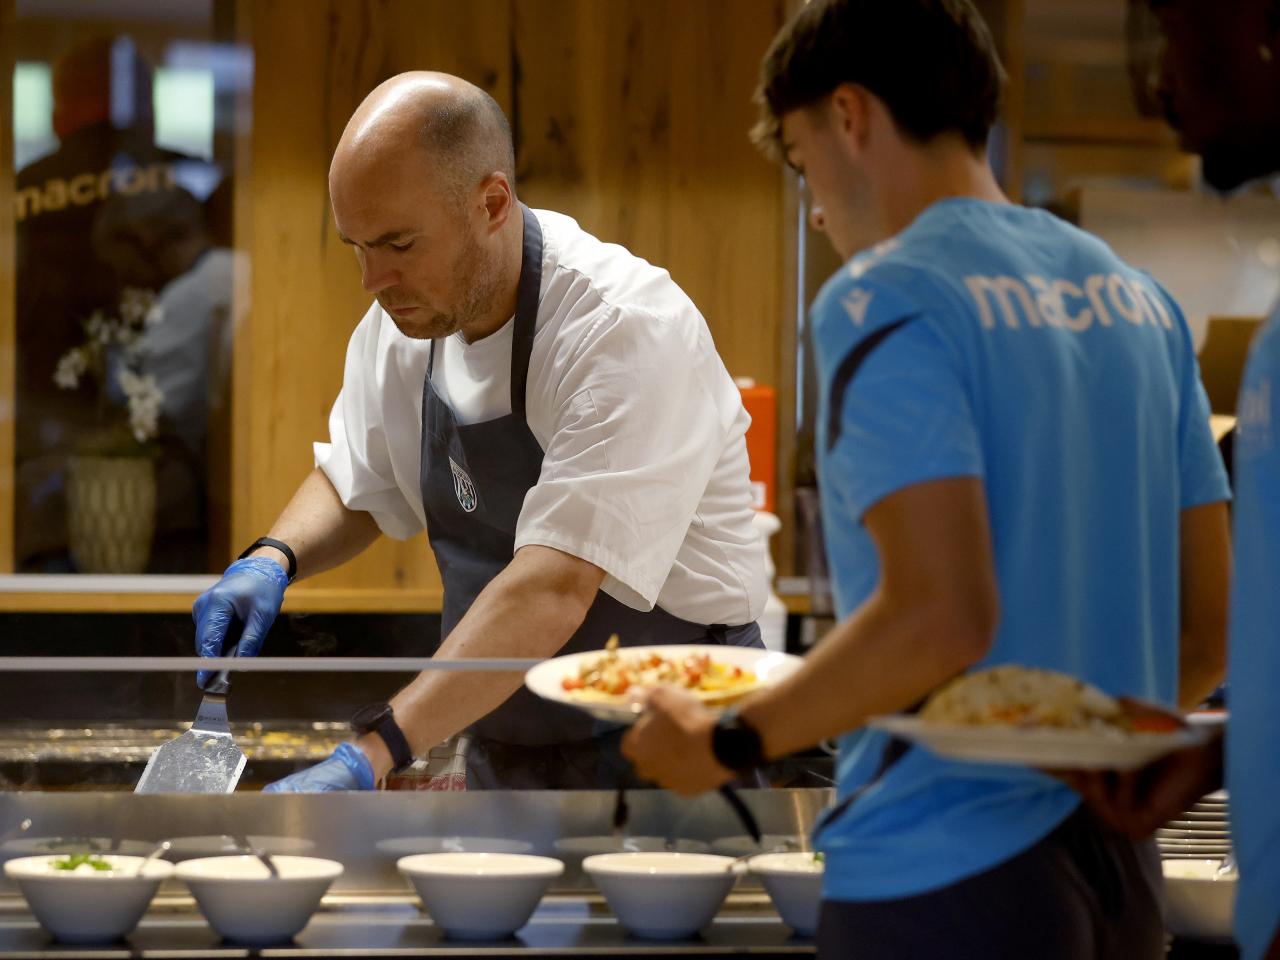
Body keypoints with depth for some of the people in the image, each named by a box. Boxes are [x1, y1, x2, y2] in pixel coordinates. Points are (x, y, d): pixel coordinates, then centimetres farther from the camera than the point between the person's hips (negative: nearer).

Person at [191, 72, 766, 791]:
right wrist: (273, 560, -7)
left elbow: (554, 590, -33)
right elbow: (354, 485, 16)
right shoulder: (406, 319, -1)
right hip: (503, 759, 7)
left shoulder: (630, 332, -25)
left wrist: (370, 755, -40)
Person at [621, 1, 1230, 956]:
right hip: (1121, 874, 7)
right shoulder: (1139, 297, 11)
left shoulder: (881, 299, -12)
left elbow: (939, 617, -22)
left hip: (946, 875, -7)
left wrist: (725, 742, -11)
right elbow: (1210, 623, 12)